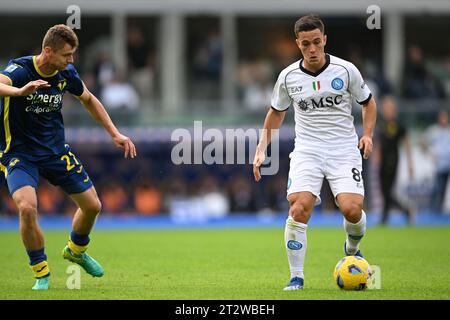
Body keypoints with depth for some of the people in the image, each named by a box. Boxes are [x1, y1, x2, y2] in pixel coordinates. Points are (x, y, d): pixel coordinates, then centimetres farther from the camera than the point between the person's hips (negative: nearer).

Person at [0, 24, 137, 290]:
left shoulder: (67, 73, -5)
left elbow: (88, 99, 15)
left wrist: (115, 134, 10)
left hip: (56, 150, 5)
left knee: (92, 206, 7)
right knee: (27, 207, -28)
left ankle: (76, 251, 40)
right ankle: (41, 274, -7)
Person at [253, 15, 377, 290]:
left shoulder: (346, 70, -3)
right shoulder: (288, 77, 2)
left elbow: (368, 103, 12)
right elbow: (277, 112, 19)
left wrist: (368, 135, -3)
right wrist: (262, 148, 11)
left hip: (344, 150, -1)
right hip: (307, 151, 1)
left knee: (352, 209, -18)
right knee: (298, 209, -20)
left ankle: (352, 249, 18)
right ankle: (296, 276, -5)